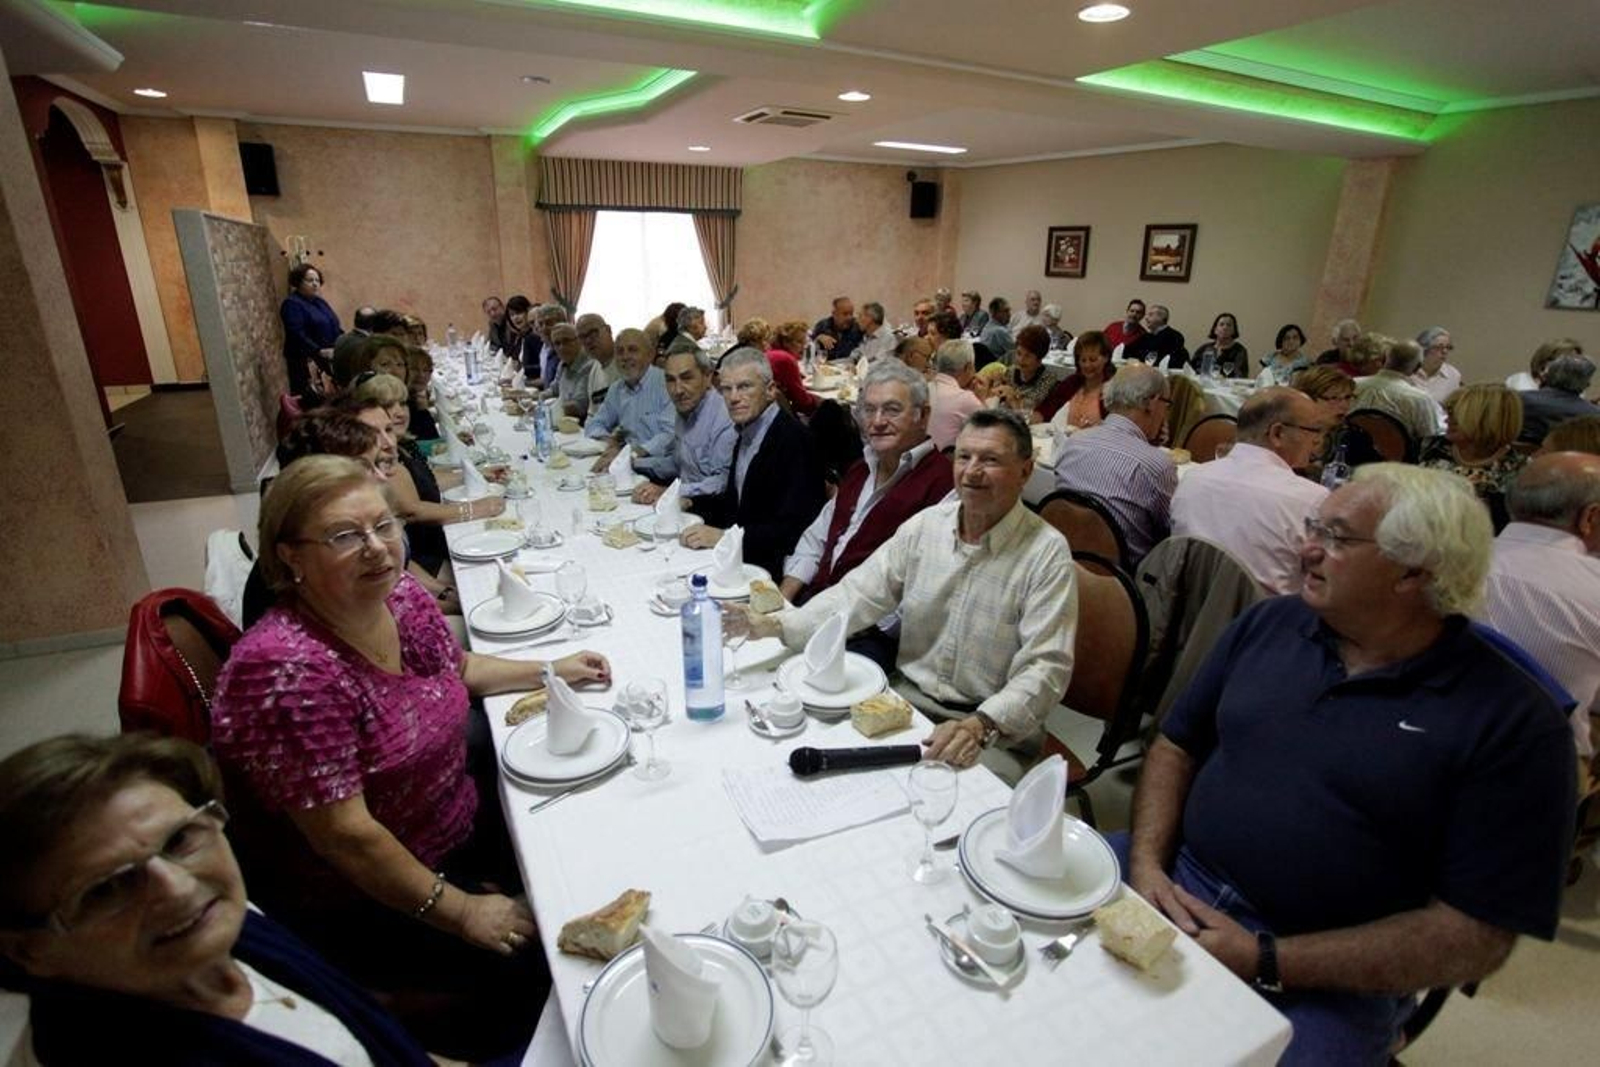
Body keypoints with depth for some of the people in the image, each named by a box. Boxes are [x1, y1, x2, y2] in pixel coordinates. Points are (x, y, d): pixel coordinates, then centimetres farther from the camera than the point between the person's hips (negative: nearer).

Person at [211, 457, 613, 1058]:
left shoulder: (404, 599, -9)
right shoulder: (286, 669, -31)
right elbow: (346, 835, -26)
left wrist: (550, 672, 6)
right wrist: (459, 911, -18)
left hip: (461, 825, 7)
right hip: (360, 903, -7)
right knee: (536, 961, -11)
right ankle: (492, 1049, 23)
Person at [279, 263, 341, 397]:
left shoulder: (319, 301, 18)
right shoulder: (292, 304, -8)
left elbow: (334, 327, 20)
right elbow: (297, 335, -19)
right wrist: (319, 351, -26)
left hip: (329, 358, 8)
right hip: (305, 361, -8)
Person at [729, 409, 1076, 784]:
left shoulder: (1047, 554, -12)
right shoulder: (925, 525, 1)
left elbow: (1044, 667, -17)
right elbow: (859, 594, 0)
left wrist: (981, 725, -34)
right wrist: (774, 625, -13)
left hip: (994, 728, -4)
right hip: (907, 697, 4)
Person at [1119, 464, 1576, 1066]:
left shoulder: (1515, 723, -9)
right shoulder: (1270, 623, 4)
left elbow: (1475, 938, -10)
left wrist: (1267, 962, -16)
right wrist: (1146, 863, -6)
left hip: (1326, 984, -2)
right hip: (1179, 879, 3)